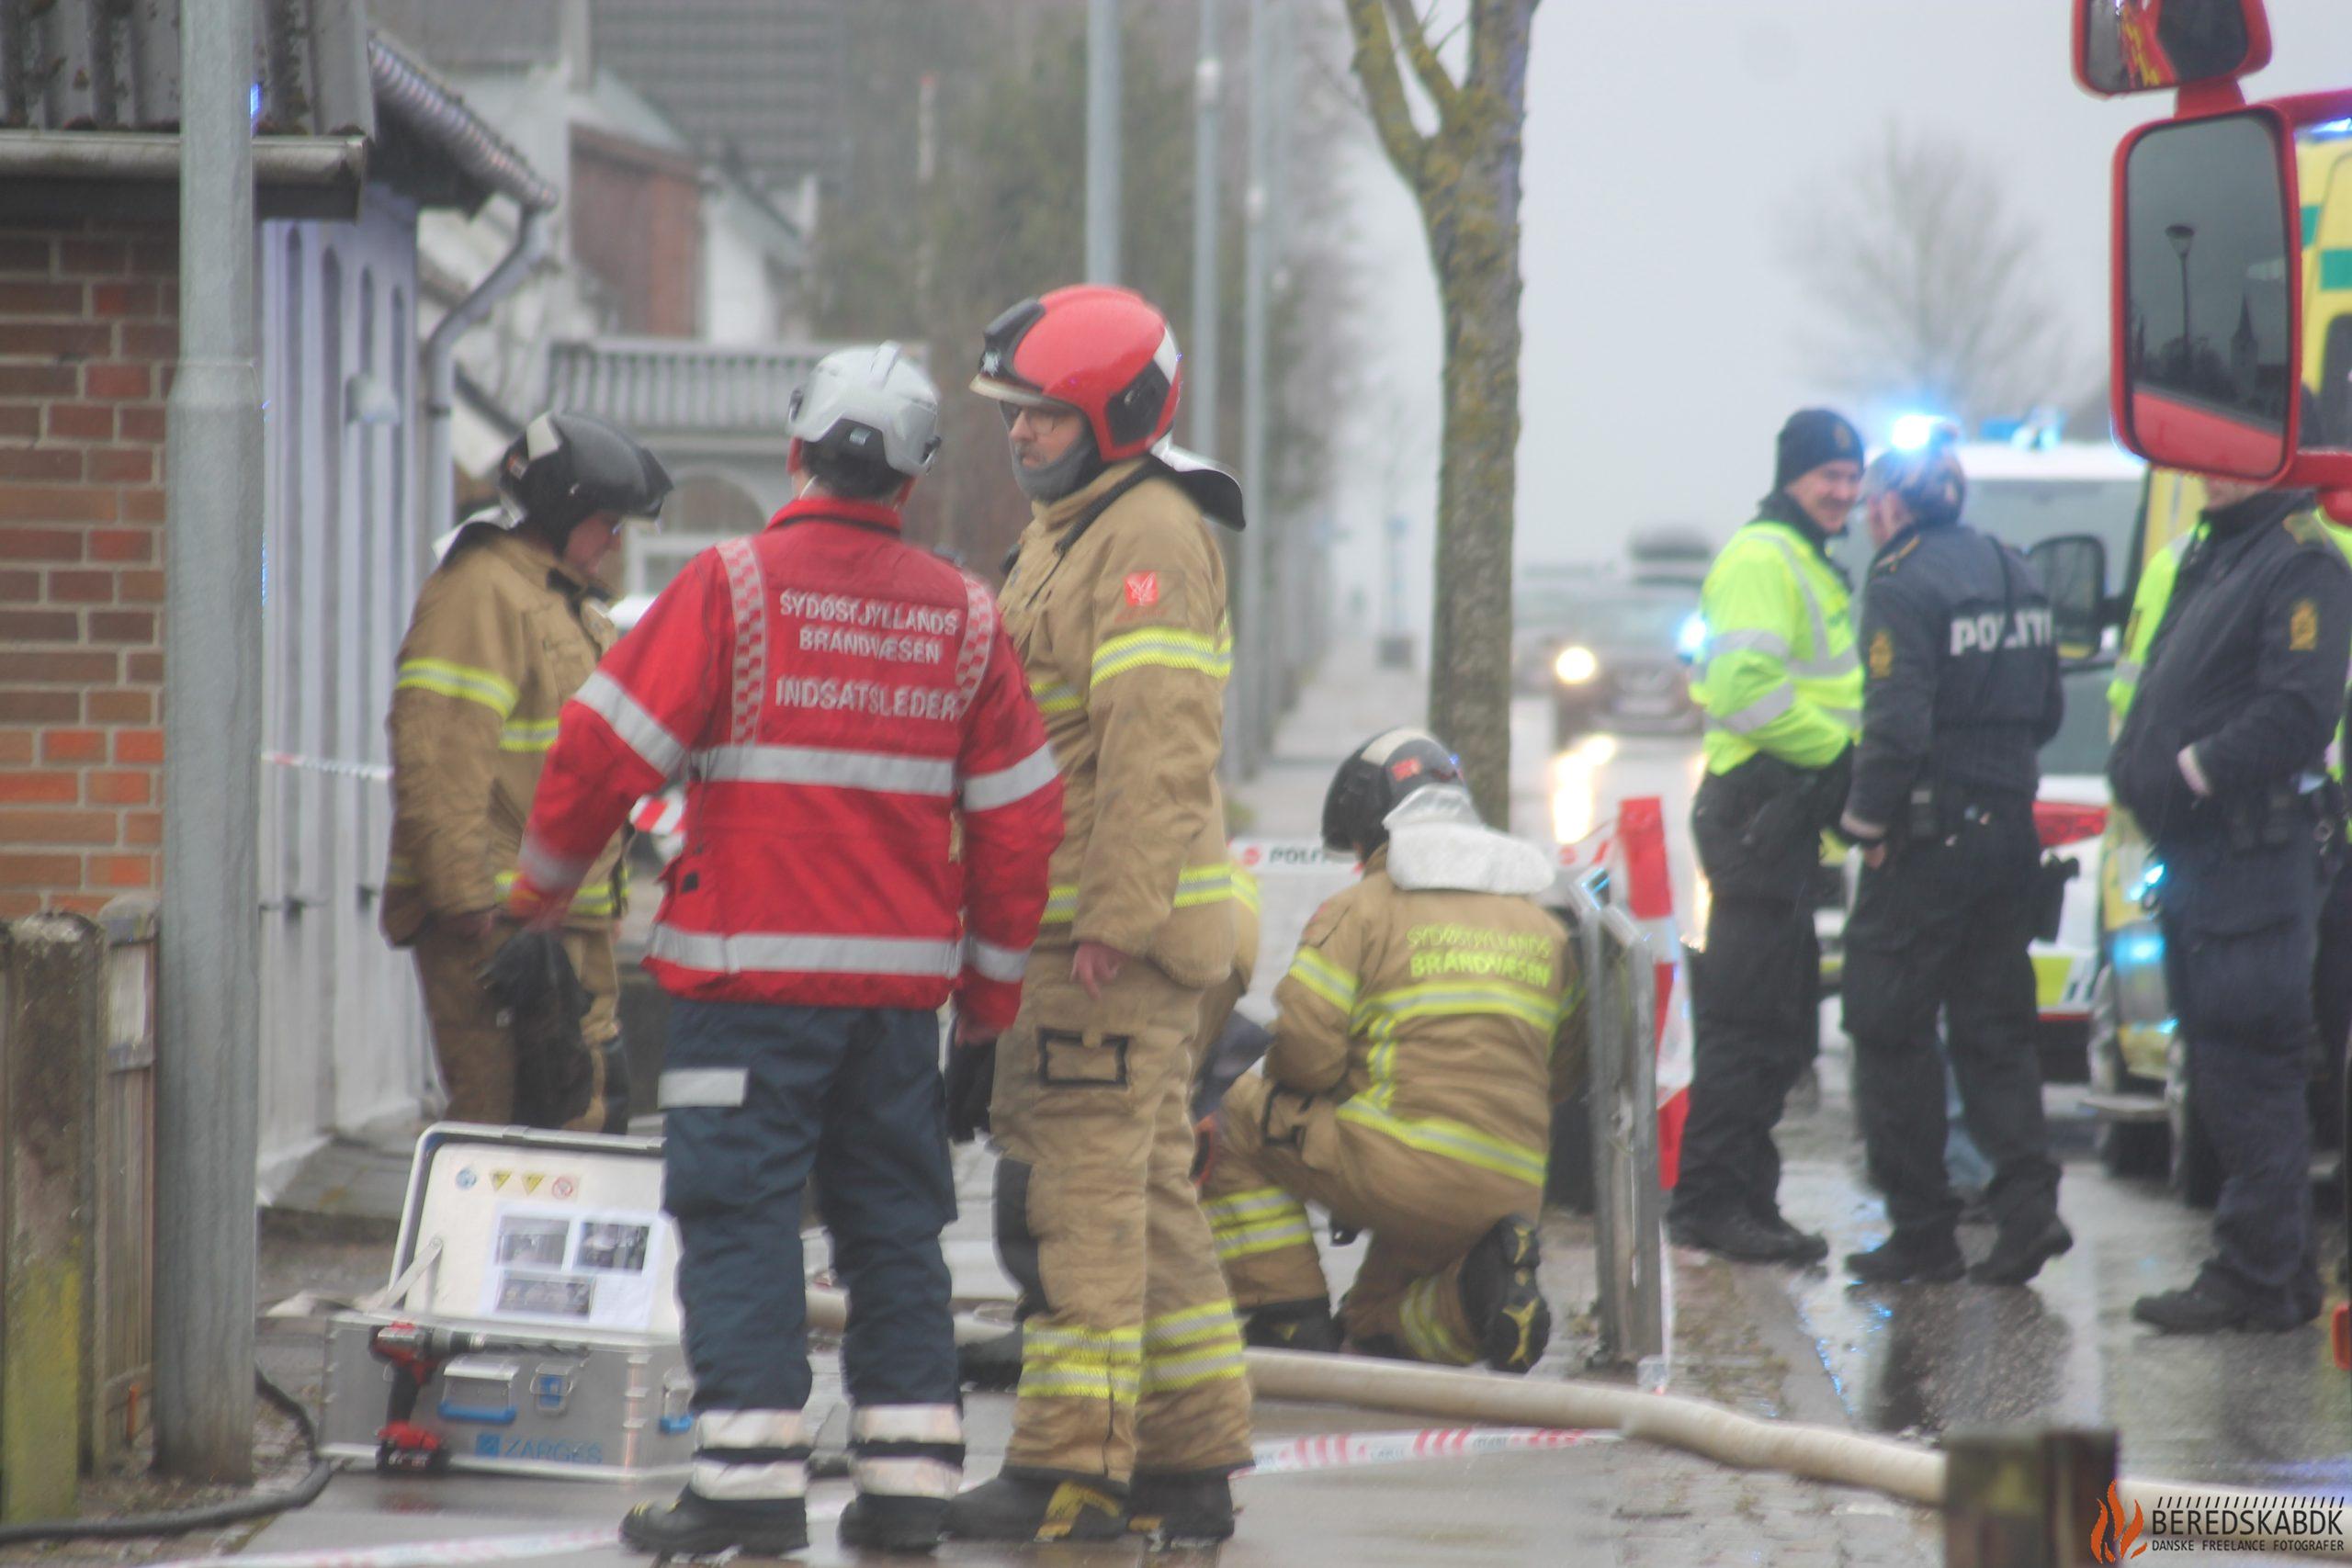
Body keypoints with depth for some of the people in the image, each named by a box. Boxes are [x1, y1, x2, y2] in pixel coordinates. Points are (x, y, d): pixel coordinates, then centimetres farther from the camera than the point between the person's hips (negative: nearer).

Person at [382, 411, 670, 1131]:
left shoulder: (577, 607, 23)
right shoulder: (481, 593, -11)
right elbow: (438, 759, -20)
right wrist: (467, 900, -24)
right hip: (501, 922, -10)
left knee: (578, 1114, 11)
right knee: (509, 1117, -14)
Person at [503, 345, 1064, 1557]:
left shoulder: (733, 585, -7)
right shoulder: (964, 615, 6)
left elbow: (611, 746, -7)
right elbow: (1018, 812, 10)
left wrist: (543, 882, 10)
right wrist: (993, 986, 19)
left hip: (752, 963, -4)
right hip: (903, 973, 4)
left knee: (740, 1215, -2)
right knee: (895, 1222, 12)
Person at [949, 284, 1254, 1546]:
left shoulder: (1150, 536, -12)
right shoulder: (1064, 533, 21)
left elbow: (1157, 745, -21)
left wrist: (1117, 920, -25)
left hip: (1112, 932, -11)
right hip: (1073, 924, 11)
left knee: (1083, 1193, -11)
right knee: (1146, 1195, 12)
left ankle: (1071, 1467, -11)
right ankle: (1189, 1463, 16)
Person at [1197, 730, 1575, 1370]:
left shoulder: (1360, 909, 1)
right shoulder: (1544, 930, 20)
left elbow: (1305, 1050, -7)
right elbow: (1561, 1072, 20)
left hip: (1403, 1170, -6)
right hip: (1513, 1190, 6)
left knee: (1241, 1121, 17)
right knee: (1378, 1316, 27)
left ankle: (1289, 1321, 6)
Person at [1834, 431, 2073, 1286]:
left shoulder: (1903, 584, -14)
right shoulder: (2014, 574, 11)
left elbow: (1897, 724, -20)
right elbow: (2047, 708, 16)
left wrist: (1868, 821, -11)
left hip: (1930, 832, -7)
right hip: (2010, 826, 7)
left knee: (1892, 1030, 1)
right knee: (1994, 1024, 12)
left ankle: (1922, 1230, 1)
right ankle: (2027, 1198, -3)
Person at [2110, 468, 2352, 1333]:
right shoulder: (2212, 557, 19)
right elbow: (2159, 691, 25)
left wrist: (2196, 771, -18)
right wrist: (2136, 767, 10)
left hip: (2253, 857, -10)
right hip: (2195, 856, 10)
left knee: (2246, 1071, -9)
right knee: (2223, 1069, 13)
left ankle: (2257, 1278, -7)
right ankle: (2282, 1272, 19)